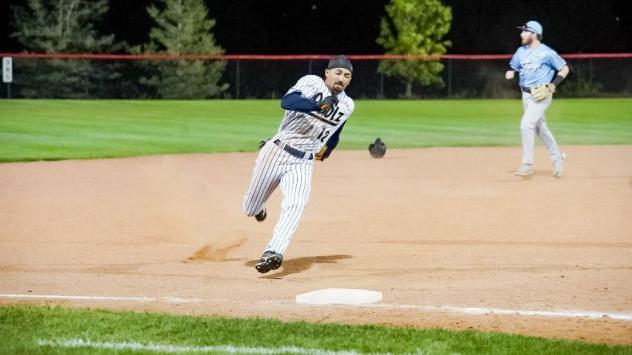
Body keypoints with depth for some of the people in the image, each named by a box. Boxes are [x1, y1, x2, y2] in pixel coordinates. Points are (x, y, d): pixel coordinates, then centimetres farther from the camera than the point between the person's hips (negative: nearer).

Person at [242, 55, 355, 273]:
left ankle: (273, 253, -36)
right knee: (250, 209, 10)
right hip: (277, 151, -2)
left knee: (295, 205, -25)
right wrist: (318, 105, -39)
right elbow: (287, 101, -27)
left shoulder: (347, 105, 7)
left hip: (302, 163, 2)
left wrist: (327, 149, 20)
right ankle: (257, 208, 47)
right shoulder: (311, 83, -8)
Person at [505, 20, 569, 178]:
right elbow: (513, 68, 16)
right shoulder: (521, 51, 7)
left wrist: (552, 86, -16)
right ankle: (557, 157, 33)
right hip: (526, 94, 8)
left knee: (526, 124, -19)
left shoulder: (546, 52, -12)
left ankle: (527, 164, -13)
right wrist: (510, 73, -8)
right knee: (540, 127, 16)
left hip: (541, 95, -7)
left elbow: (564, 68, -6)